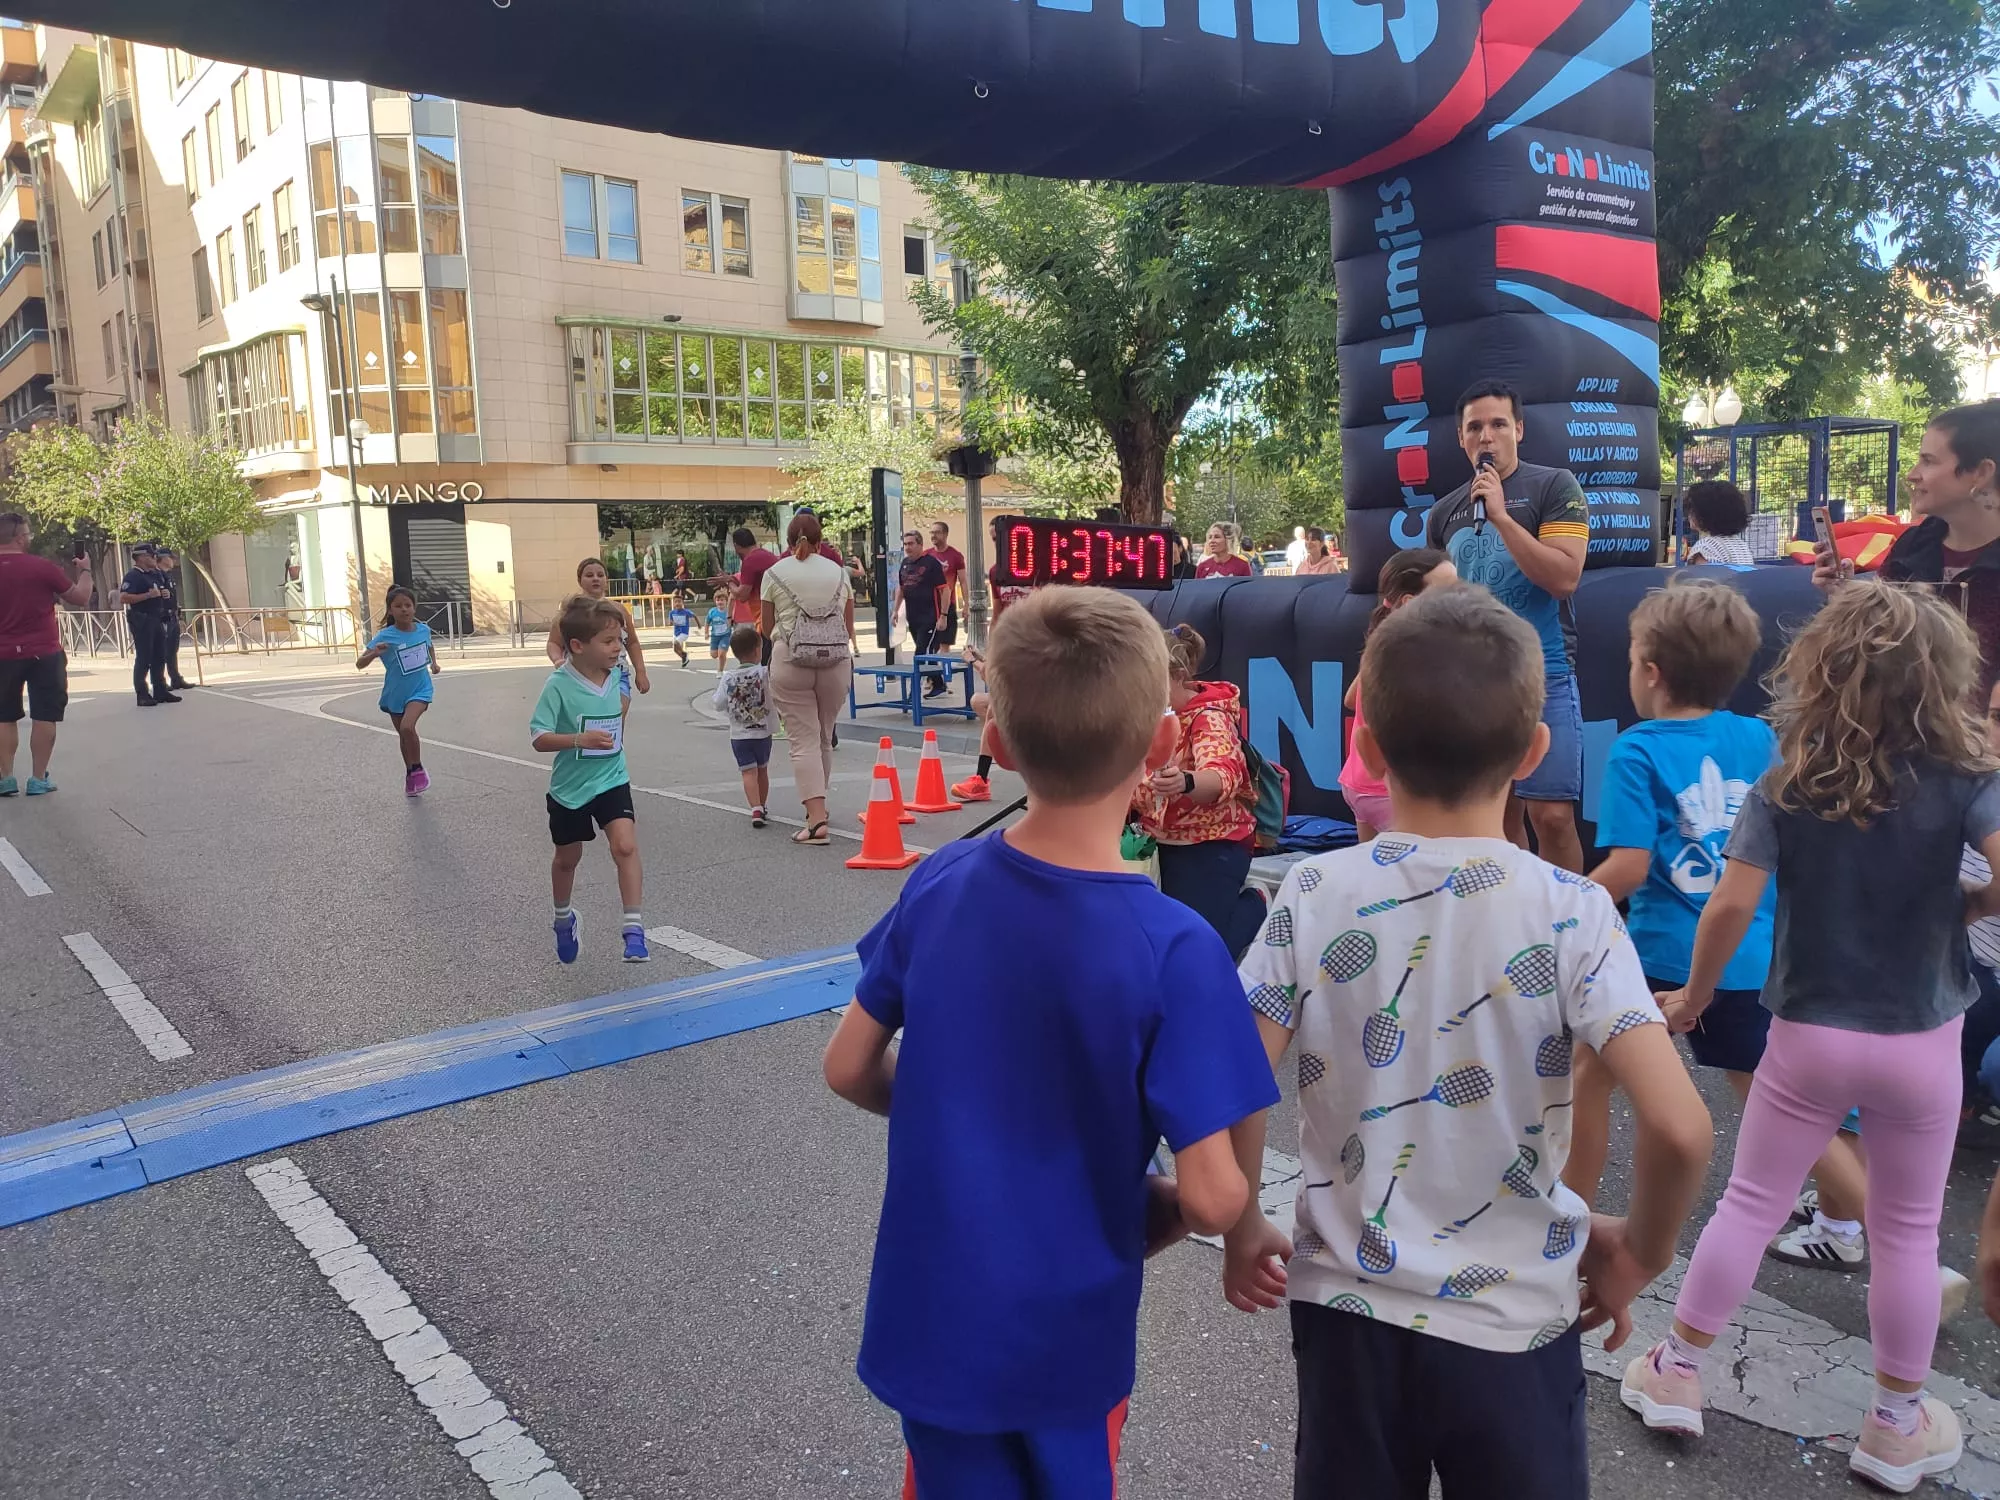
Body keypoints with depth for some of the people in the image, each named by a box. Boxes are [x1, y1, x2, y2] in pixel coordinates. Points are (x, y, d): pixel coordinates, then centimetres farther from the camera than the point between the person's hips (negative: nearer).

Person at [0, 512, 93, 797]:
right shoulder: (41, 567, -11)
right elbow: (80, 598, -3)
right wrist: (85, 570, 14)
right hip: (44, 654, -3)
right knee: (43, 716, 3)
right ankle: (38, 779, 2)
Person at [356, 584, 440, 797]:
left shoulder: (423, 629, -7)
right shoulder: (384, 637, -17)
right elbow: (359, 664, -20)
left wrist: (434, 661, 5)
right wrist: (374, 653, -38)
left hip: (420, 690, -1)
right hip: (395, 694, 1)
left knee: (407, 727, -24)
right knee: (403, 735, 16)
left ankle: (418, 769, -4)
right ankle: (410, 775, 37)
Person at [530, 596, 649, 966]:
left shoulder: (615, 677, -5)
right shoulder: (559, 685, -20)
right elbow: (540, 739, -23)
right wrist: (580, 739, -37)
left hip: (612, 781, 2)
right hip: (570, 787, -2)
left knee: (625, 845, -18)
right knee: (567, 857, 17)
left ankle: (634, 929, -14)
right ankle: (564, 919, 45)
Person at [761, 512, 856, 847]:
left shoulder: (775, 574, 2)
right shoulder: (838, 572, 9)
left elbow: (767, 628, 8)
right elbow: (849, 627, 12)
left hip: (791, 661, -3)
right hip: (837, 660, 3)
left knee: (804, 740, -2)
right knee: (825, 737, 17)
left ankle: (816, 819, -12)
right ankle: (818, 805, 32)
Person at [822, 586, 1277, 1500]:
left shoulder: (939, 884, -14)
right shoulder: (1173, 948, -25)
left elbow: (849, 1069, -3)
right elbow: (1212, 1197, -23)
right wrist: (1153, 1214, -1)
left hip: (929, 1317, 3)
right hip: (1065, 1336, -2)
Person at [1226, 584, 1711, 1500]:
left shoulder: (1314, 897, -12)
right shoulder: (1569, 912, -14)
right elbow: (1679, 1128, -21)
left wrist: (1241, 1235, 2)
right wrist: (1640, 1252, -2)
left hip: (1349, 1311, 1)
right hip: (1513, 1324, 0)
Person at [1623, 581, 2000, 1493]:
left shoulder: (1785, 788, -8)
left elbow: (1730, 909, -13)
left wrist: (1694, 997, 2)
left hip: (1809, 1034, 0)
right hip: (1921, 1042, 0)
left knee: (1749, 1203, 13)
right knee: (1907, 1231, 15)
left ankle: (1676, 1373, 23)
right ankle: (1897, 1426, 29)